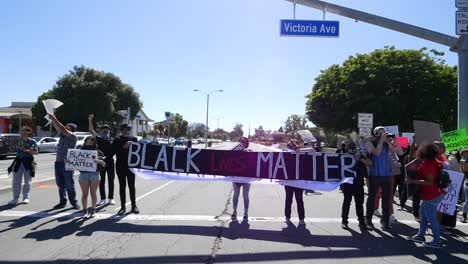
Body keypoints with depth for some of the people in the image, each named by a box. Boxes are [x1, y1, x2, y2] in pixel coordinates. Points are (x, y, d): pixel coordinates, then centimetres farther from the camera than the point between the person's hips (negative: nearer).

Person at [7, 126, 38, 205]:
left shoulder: (32, 142, -6)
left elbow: (36, 152, -7)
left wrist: (28, 151, -22)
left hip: (28, 162, -3)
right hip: (18, 161, 3)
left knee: (27, 181, 6)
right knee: (16, 181, 6)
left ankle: (26, 197, 19)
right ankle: (15, 198, 16)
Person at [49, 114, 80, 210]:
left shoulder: (72, 137, -6)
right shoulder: (62, 135, 13)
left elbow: (63, 129, -16)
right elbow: (57, 127, 12)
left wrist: (54, 119, -14)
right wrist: (52, 119, -3)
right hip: (58, 162, 7)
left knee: (69, 184, -1)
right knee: (60, 184, 9)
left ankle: (74, 202, 8)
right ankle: (62, 202, 16)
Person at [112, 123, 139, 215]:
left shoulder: (133, 139, 4)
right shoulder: (117, 140, 3)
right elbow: (113, 150, -9)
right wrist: (123, 147, -19)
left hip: (131, 165, 0)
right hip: (120, 166, 1)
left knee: (131, 186, 4)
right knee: (122, 186, 6)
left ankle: (134, 206, 12)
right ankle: (123, 206, 13)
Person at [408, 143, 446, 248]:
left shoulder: (427, 164, -25)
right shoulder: (434, 161, 5)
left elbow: (430, 182, -29)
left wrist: (413, 181, -25)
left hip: (431, 196, -10)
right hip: (435, 193, 10)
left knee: (431, 218, 2)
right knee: (423, 214, 20)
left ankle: (437, 241, 13)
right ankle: (420, 236, 30)